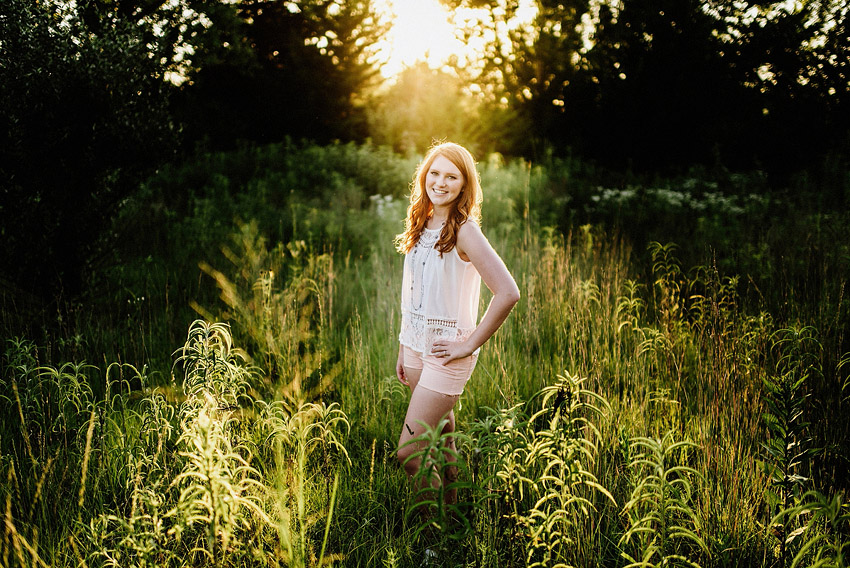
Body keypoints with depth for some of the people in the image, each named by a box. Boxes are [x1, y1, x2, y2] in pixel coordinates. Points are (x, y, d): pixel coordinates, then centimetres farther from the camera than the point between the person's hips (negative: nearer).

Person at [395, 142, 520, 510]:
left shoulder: (463, 231, -15)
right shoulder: (421, 226, 8)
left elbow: (508, 293, -24)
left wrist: (471, 344, -17)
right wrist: (403, 350, 17)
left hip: (446, 352, -7)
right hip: (416, 346, 7)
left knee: (409, 453, -8)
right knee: (442, 442, 16)